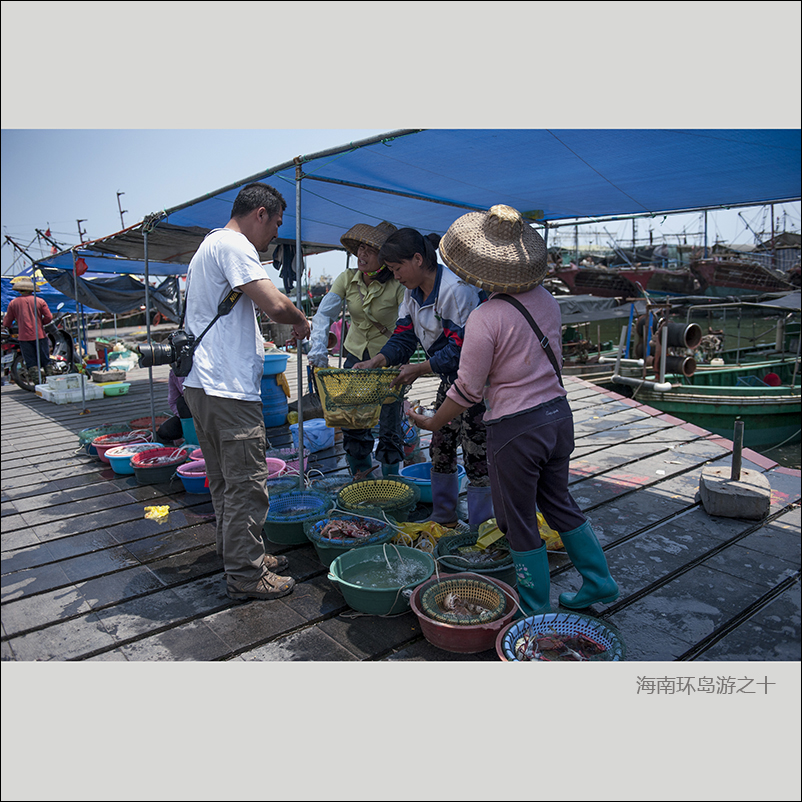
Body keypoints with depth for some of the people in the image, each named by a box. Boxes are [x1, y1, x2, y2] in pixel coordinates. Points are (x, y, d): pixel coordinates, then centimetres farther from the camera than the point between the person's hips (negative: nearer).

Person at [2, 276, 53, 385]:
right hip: (40, 335, 0)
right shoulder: (40, 301, 1)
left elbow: (6, 322, 6)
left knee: (31, 362, 3)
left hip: (24, 337, 0)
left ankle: (39, 383, -3)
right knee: (45, 361, 8)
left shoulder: (13, 303, 3)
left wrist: (9, 327, 27)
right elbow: (49, 317, -3)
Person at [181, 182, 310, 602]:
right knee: (246, 484, -2)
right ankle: (245, 575, 8)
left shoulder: (209, 245, 23)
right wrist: (300, 321, -2)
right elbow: (275, 304, -22)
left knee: (225, 481, 18)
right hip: (228, 389, -11)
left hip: (201, 383, 11)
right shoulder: (233, 244, -10)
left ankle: (238, 555, 31)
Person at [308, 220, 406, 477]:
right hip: (355, 353, 4)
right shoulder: (347, 278, -7)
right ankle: (361, 470, 26)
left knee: (389, 425, 1)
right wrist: (318, 348, -28)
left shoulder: (397, 286, -18)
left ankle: (389, 480, 20)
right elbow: (324, 313, -12)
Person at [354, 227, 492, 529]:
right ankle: (443, 518, 32)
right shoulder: (413, 291, 4)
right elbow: (404, 336, 3)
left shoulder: (457, 289, -24)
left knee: (476, 457, -2)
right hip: (450, 379, 9)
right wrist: (377, 361, -13)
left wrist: (420, 368, -28)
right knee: (440, 448, 15)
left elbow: (461, 348, -27)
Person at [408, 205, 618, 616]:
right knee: (558, 503, 25)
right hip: (558, 412, 7)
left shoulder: (485, 318, -20)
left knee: (520, 522, 10)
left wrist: (432, 422, 2)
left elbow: (467, 390, -14)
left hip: (515, 428, -7)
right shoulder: (545, 299, 2)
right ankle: (599, 583, 37)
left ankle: (535, 612, 27)